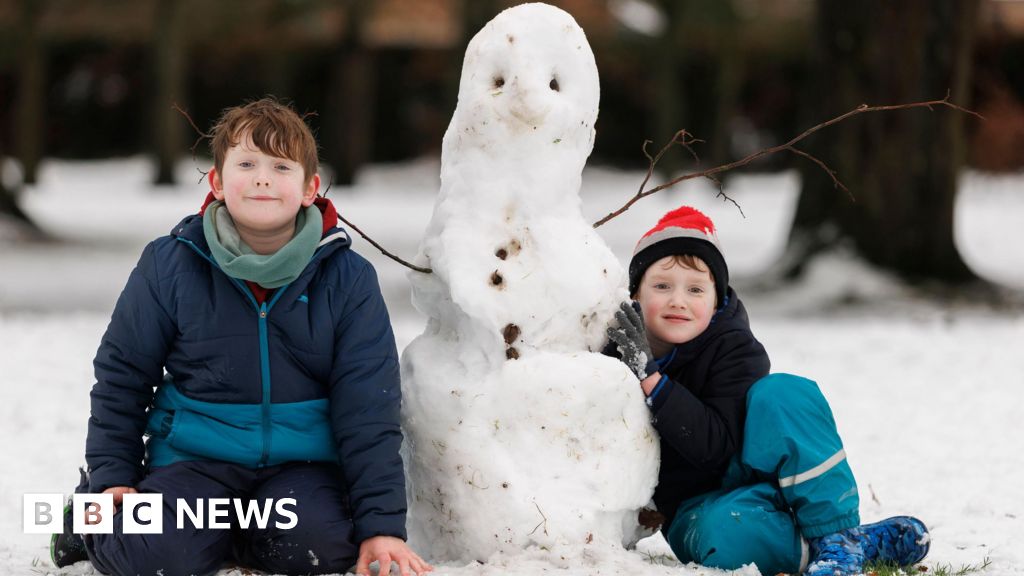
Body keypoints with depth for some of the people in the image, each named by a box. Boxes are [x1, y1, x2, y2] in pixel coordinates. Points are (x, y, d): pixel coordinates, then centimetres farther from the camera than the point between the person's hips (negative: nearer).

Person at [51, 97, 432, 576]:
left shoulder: (347, 279, -4)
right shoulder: (169, 266, -4)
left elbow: (368, 409, -5)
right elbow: (121, 372, 8)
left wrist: (382, 526, -11)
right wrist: (111, 475, 3)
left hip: (302, 460, 1)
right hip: (197, 455, -1)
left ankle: (226, 533, 4)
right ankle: (90, 522, 11)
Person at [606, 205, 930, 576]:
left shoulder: (734, 350, -13)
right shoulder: (616, 352, -4)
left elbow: (714, 445, -28)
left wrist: (649, 376, -34)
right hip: (699, 509, 1)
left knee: (780, 394, -29)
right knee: (721, 535, -40)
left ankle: (837, 536, -25)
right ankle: (870, 543, -23)